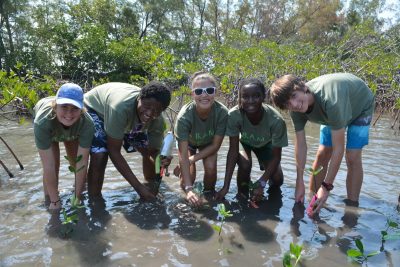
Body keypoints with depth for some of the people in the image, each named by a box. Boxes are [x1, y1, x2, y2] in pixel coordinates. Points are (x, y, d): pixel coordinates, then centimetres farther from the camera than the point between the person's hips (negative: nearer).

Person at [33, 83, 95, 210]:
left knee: (75, 161, -1)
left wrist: (78, 197, -31)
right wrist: (55, 200, -34)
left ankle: (82, 193, 29)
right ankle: (49, 199, 10)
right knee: (54, 164, -14)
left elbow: (81, 162, -36)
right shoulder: (42, 121, -45)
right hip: (47, 128, -1)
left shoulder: (87, 123, -42)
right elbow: (48, 166, -41)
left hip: (73, 130, 1)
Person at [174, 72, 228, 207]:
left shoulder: (222, 112, -35)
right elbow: (183, 156, -38)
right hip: (187, 141, -1)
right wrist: (189, 189, -44)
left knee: (210, 167, -22)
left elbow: (215, 145, -22)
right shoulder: (184, 116, -39)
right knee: (188, 177, -15)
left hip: (208, 143, 1)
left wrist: (192, 159, -23)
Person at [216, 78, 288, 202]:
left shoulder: (276, 120, -38)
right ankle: (242, 195, 0)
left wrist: (261, 183, -34)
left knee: (277, 180, -9)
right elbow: (233, 150, -30)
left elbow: (276, 156, -26)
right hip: (244, 142, 0)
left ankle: (264, 165, 26)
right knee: (245, 164, -29)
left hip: (266, 144, 1)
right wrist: (226, 186, -33)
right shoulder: (234, 115, -37)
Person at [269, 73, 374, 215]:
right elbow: (300, 145, -21)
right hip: (332, 112, 5)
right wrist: (299, 183, -20)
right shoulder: (296, 111, -28)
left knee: (352, 158, -15)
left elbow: (338, 149, -41)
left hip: (361, 105, -4)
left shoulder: (331, 101, -46)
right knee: (322, 155, -1)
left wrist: (326, 186, -39)